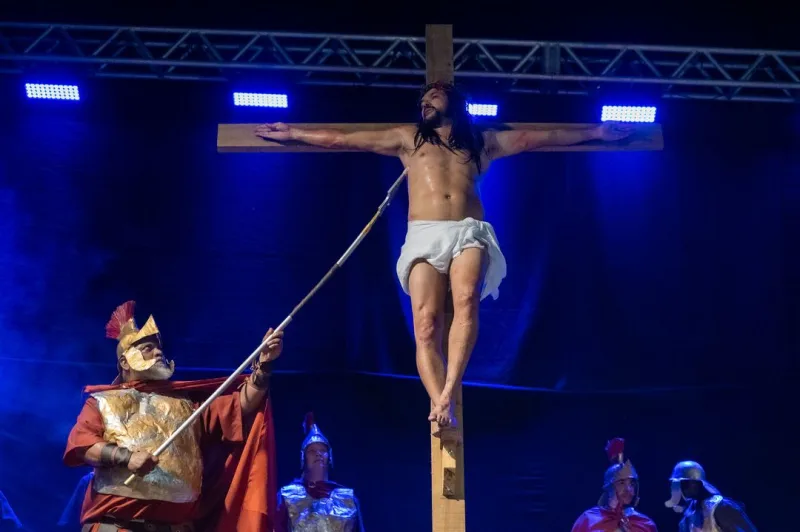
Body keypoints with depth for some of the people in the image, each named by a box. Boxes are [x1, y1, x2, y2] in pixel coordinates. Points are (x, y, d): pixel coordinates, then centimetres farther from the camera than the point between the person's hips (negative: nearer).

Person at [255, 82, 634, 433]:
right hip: (425, 235, 1)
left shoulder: (481, 141, 26)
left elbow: (533, 139, 28)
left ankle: (447, 394, -39)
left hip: (470, 233, -1)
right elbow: (341, 140, 26)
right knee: (426, 327, -19)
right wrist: (292, 134, 26)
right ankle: (440, 406, -28)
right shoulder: (407, 138, 25)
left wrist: (594, 134, 29)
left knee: (466, 301, -31)